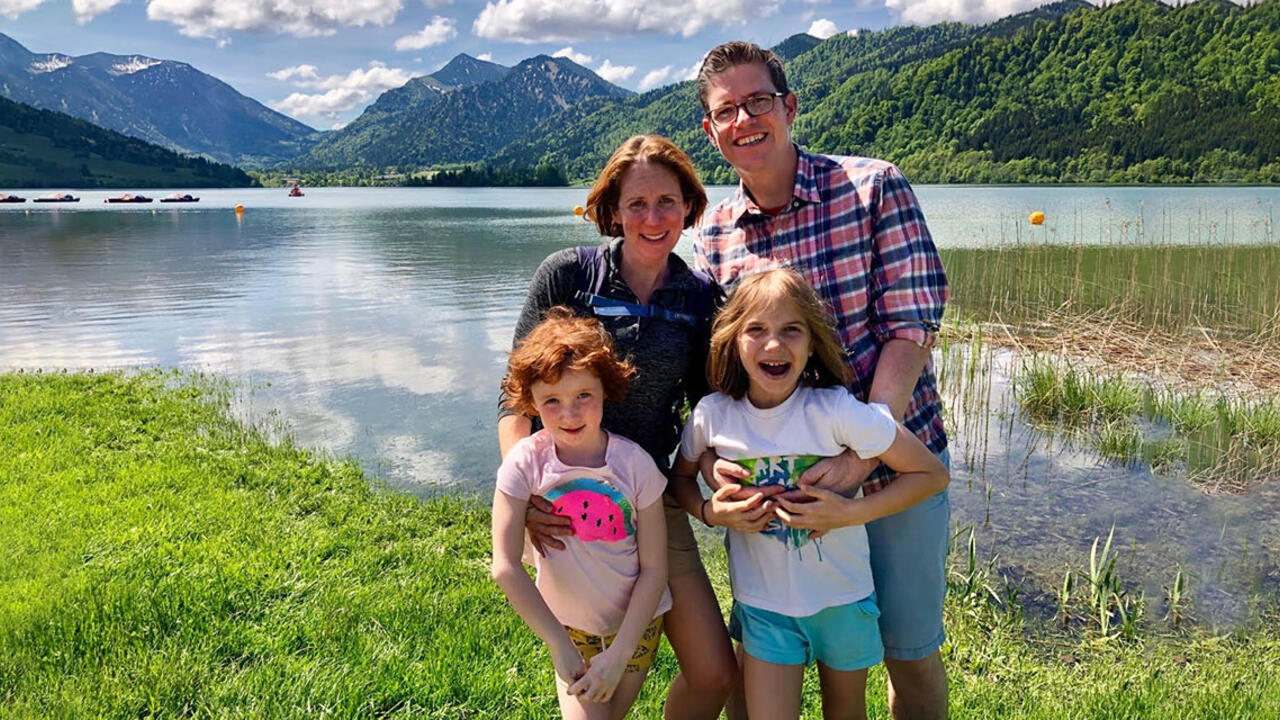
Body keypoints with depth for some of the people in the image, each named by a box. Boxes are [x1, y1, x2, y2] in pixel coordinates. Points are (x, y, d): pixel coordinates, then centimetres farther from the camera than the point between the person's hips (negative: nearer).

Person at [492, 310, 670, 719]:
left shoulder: (635, 463, -20)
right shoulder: (526, 462, -20)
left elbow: (653, 569, -14)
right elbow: (506, 567, -19)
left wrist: (619, 655, -17)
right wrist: (559, 645, -19)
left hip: (636, 623, 0)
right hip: (567, 625, 0)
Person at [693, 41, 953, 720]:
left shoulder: (874, 188, -10)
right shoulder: (714, 233, 0)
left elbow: (911, 327, -15)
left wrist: (864, 450, -24)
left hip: (893, 458, -2)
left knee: (911, 652, 12)